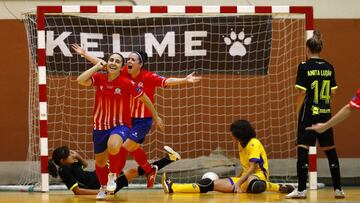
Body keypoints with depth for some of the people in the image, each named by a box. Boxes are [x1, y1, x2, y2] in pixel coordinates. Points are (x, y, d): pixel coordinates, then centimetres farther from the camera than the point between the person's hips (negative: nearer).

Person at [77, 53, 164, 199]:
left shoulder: (127, 83, -14)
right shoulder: (99, 78, -7)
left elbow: (145, 99, -2)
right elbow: (80, 81, -24)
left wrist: (156, 117, 6)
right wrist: (97, 67, -19)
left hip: (120, 125, -4)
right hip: (100, 126, 4)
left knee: (113, 146, -37)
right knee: (100, 162, 16)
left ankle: (113, 175, -8)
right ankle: (103, 187, 47)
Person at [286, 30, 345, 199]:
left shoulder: (304, 67, -8)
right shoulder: (329, 67, 6)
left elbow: (302, 92, -11)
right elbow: (332, 93, 7)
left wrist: (298, 110, 1)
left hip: (308, 114, -5)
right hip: (325, 114, 5)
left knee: (303, 149, -4)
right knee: (330, 151, 11)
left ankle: (301, 189, -9)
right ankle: (338, 189, 14)